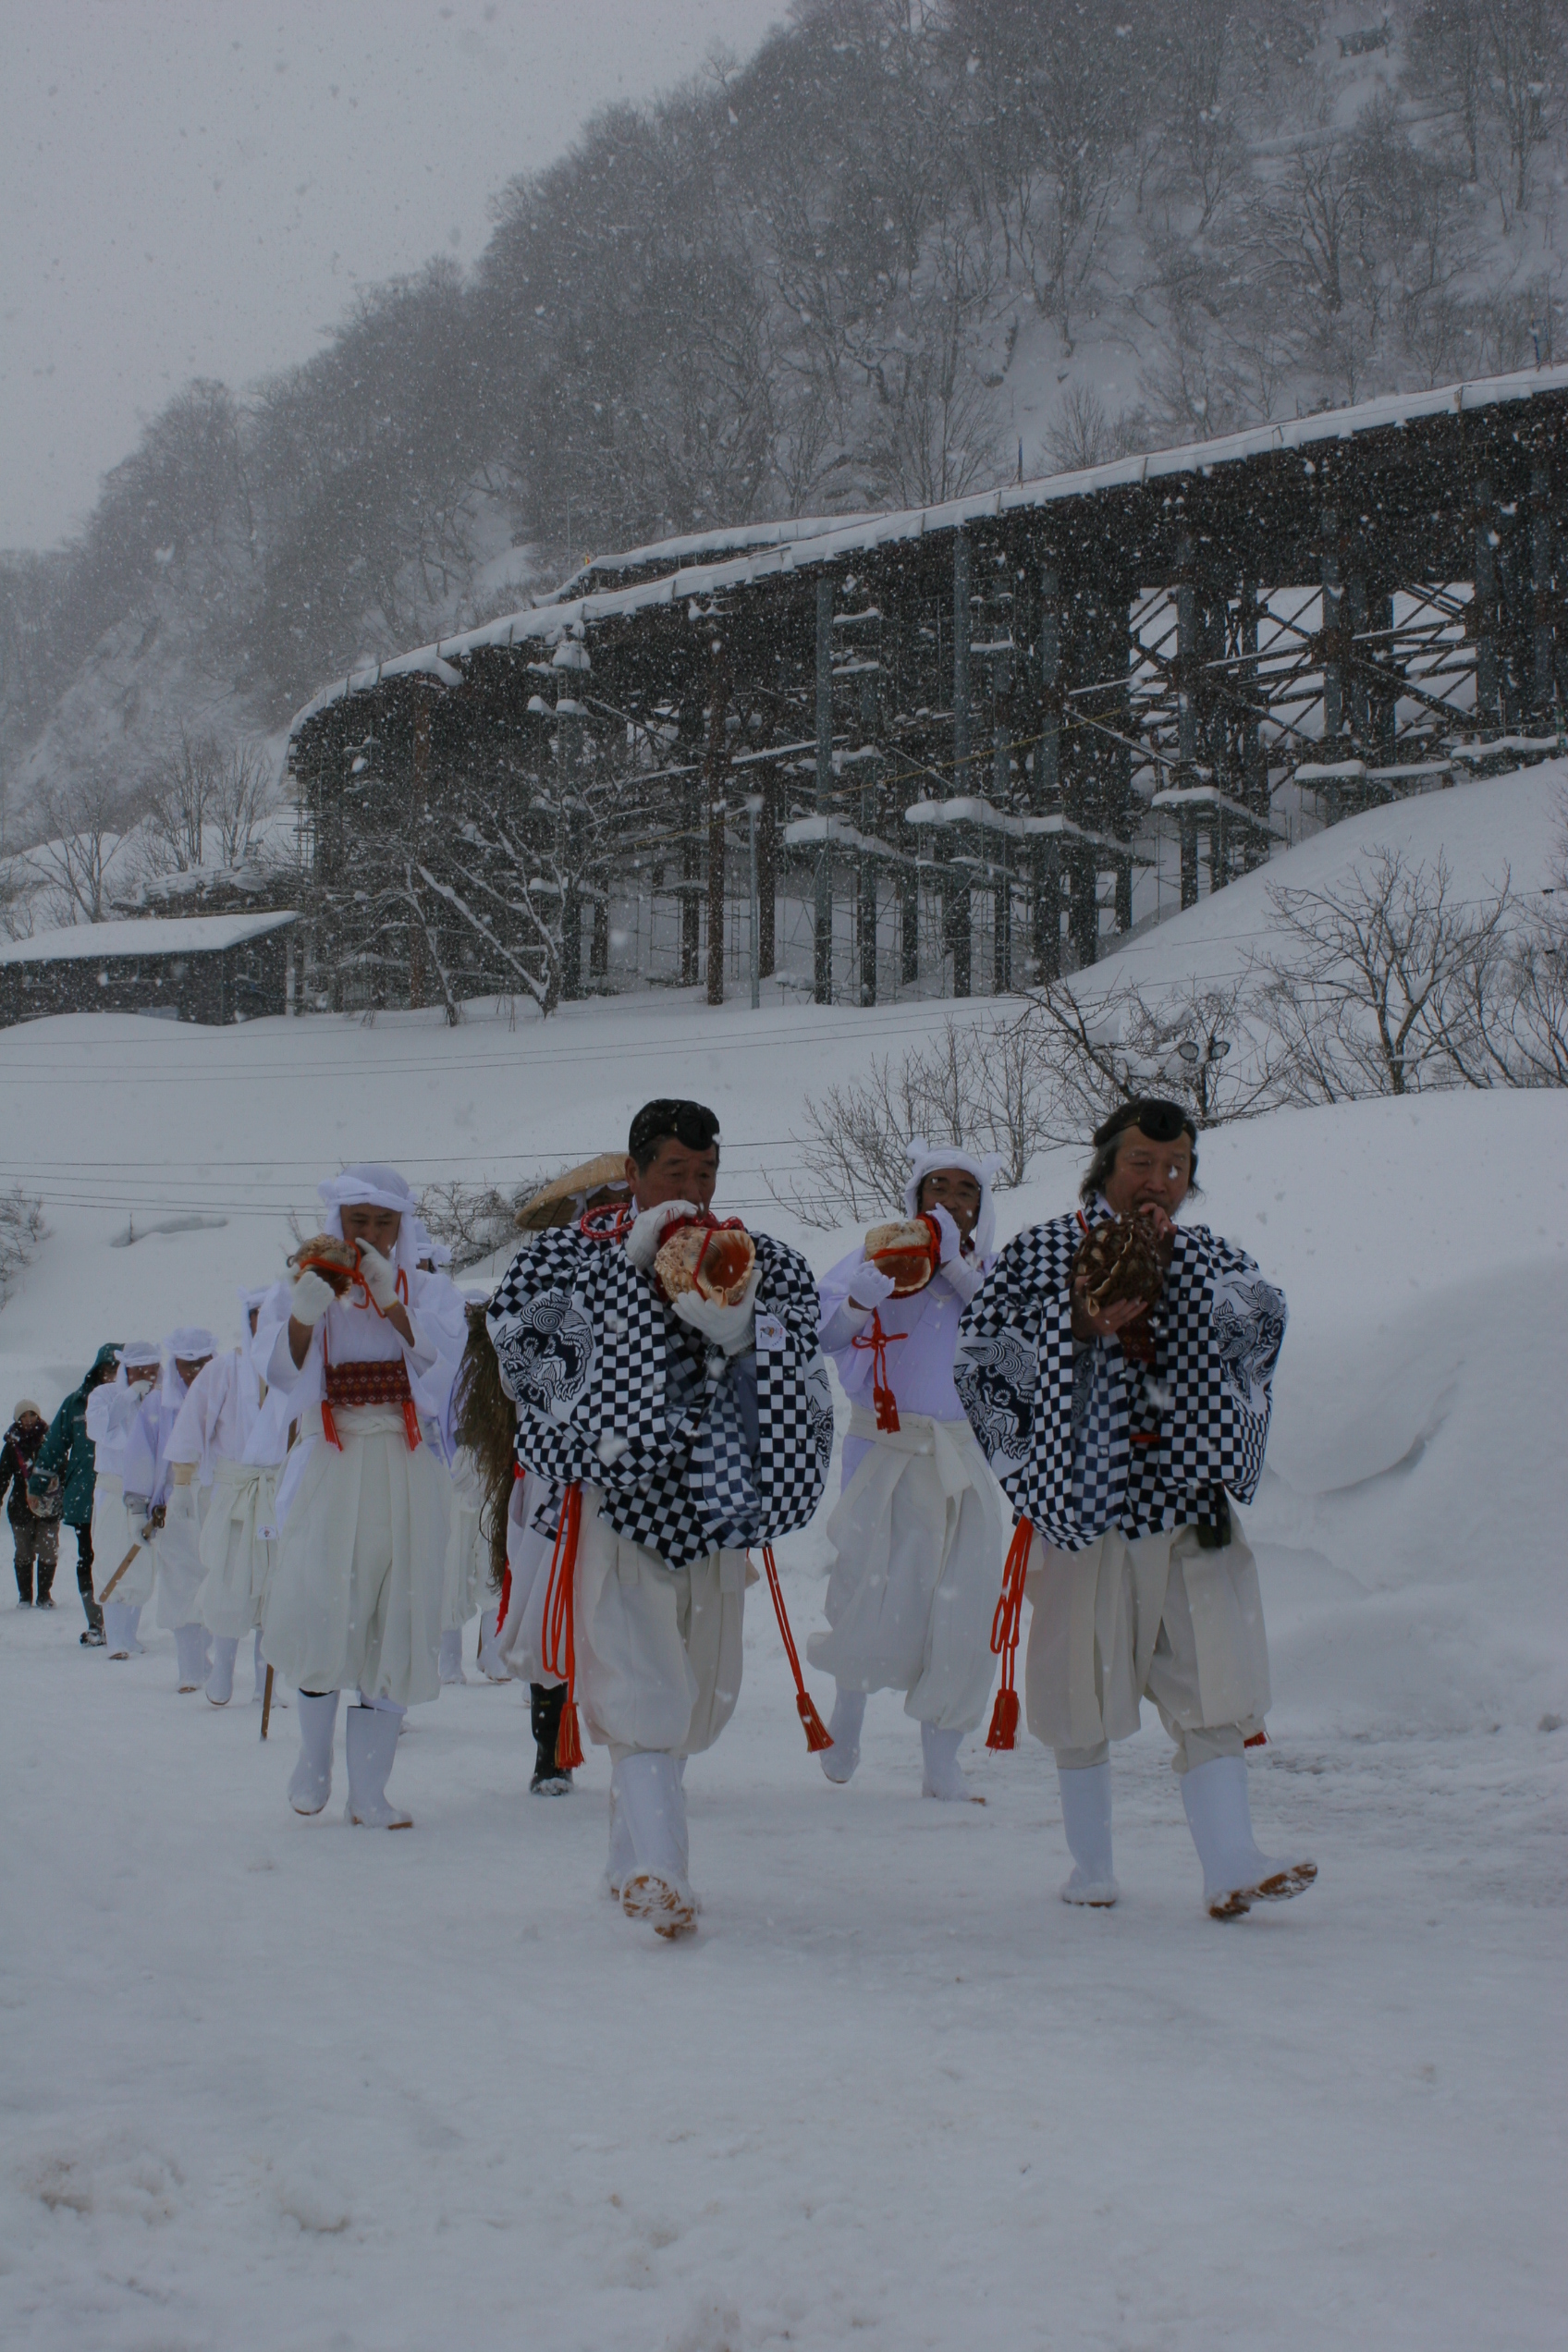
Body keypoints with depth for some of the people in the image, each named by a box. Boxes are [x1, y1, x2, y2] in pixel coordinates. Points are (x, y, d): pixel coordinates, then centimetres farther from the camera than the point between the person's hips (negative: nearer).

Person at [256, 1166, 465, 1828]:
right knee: (314, 1608, -15)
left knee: (393, 1624, -2)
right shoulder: (298, 1290, 10)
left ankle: (368, 1790, 4)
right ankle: (313, 1752, 10)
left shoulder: (428, 1291, 10)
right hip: (330, 1469, -1)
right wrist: (305, 1314, -22)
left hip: (407, 1476, 1)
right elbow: (281, 1374, -5)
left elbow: (439, 1358, -9)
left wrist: (389, 1300, -21)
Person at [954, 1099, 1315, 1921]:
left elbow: (1263, 1318, -5)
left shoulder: (1208, 1258, 13)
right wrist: (1080, 1328, -13)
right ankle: (1091, 1866, 21)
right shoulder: (1040, 1254, 3)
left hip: (1191, 1512, 2)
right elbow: (980, 1360, -2)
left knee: (1214, 1693, -7)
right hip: (1083, 1508, -2)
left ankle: (1229, 1867, -10)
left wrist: (1175, 1259, -14)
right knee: (1081, 1701, 7)